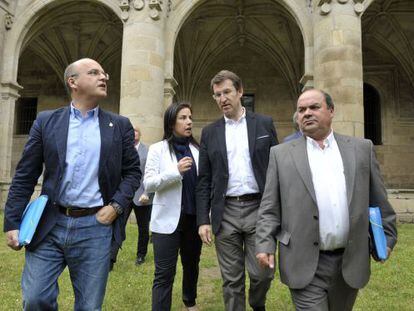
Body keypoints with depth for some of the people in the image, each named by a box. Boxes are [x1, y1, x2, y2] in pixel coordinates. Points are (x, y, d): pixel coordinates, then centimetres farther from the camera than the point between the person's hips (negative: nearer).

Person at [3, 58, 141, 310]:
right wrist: (12, 222, 1)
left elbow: (132, 172, 7)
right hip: (49, 225, 1)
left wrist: (116, 206, -6)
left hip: (95, 227, 0)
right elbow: (25, 176, 5)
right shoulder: (46, 121, 5)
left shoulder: (120, 126, 5)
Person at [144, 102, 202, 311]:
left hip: (193, 217, 4)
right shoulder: (158, 149, -4)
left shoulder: (196, 149, 6)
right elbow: (148, 184, -11)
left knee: (192, 265, 21)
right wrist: (176, 171, -23)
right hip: (168, 219, -4)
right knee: (164, 273, -2)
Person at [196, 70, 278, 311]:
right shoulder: (210, 132, 7)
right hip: (226, 212, 1)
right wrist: (203, 220, -1)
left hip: (259, 208, -1)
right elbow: (204, 180, 5)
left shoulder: (264, 124, 4)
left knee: (262, 273, 4)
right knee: (231, 280, 9)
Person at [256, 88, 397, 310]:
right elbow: (270, 208, -1)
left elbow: (378, 201, 9)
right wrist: (265, 244, -9)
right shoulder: (281, 154, 0)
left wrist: (386, 238, 8)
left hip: (350, 261, 3)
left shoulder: (362, 149, 5)